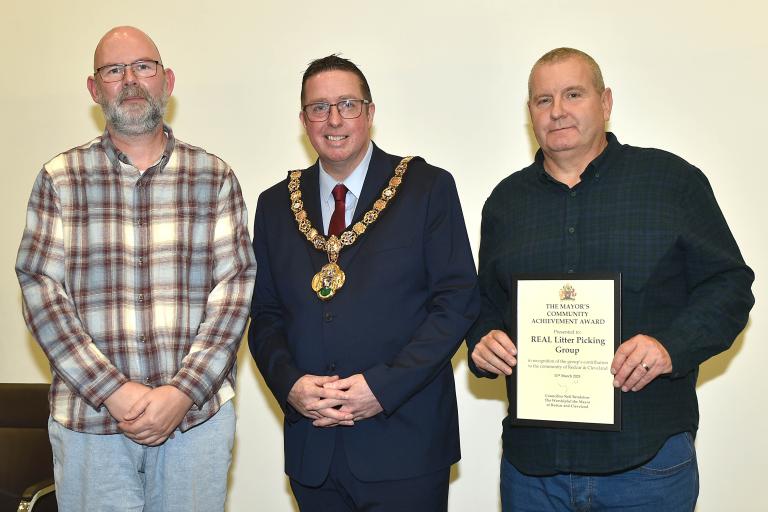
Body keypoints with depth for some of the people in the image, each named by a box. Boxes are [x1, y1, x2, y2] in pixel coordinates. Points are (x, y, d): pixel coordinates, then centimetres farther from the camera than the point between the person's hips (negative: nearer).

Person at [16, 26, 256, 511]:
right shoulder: (60, 178, 4)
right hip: (88, 418, 0)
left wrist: (183, 392, -12)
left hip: (198, 412, 0)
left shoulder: (215, 177, 4)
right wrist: (113, 391, -11)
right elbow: (41, 290, -2)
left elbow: (236, 288, -1)